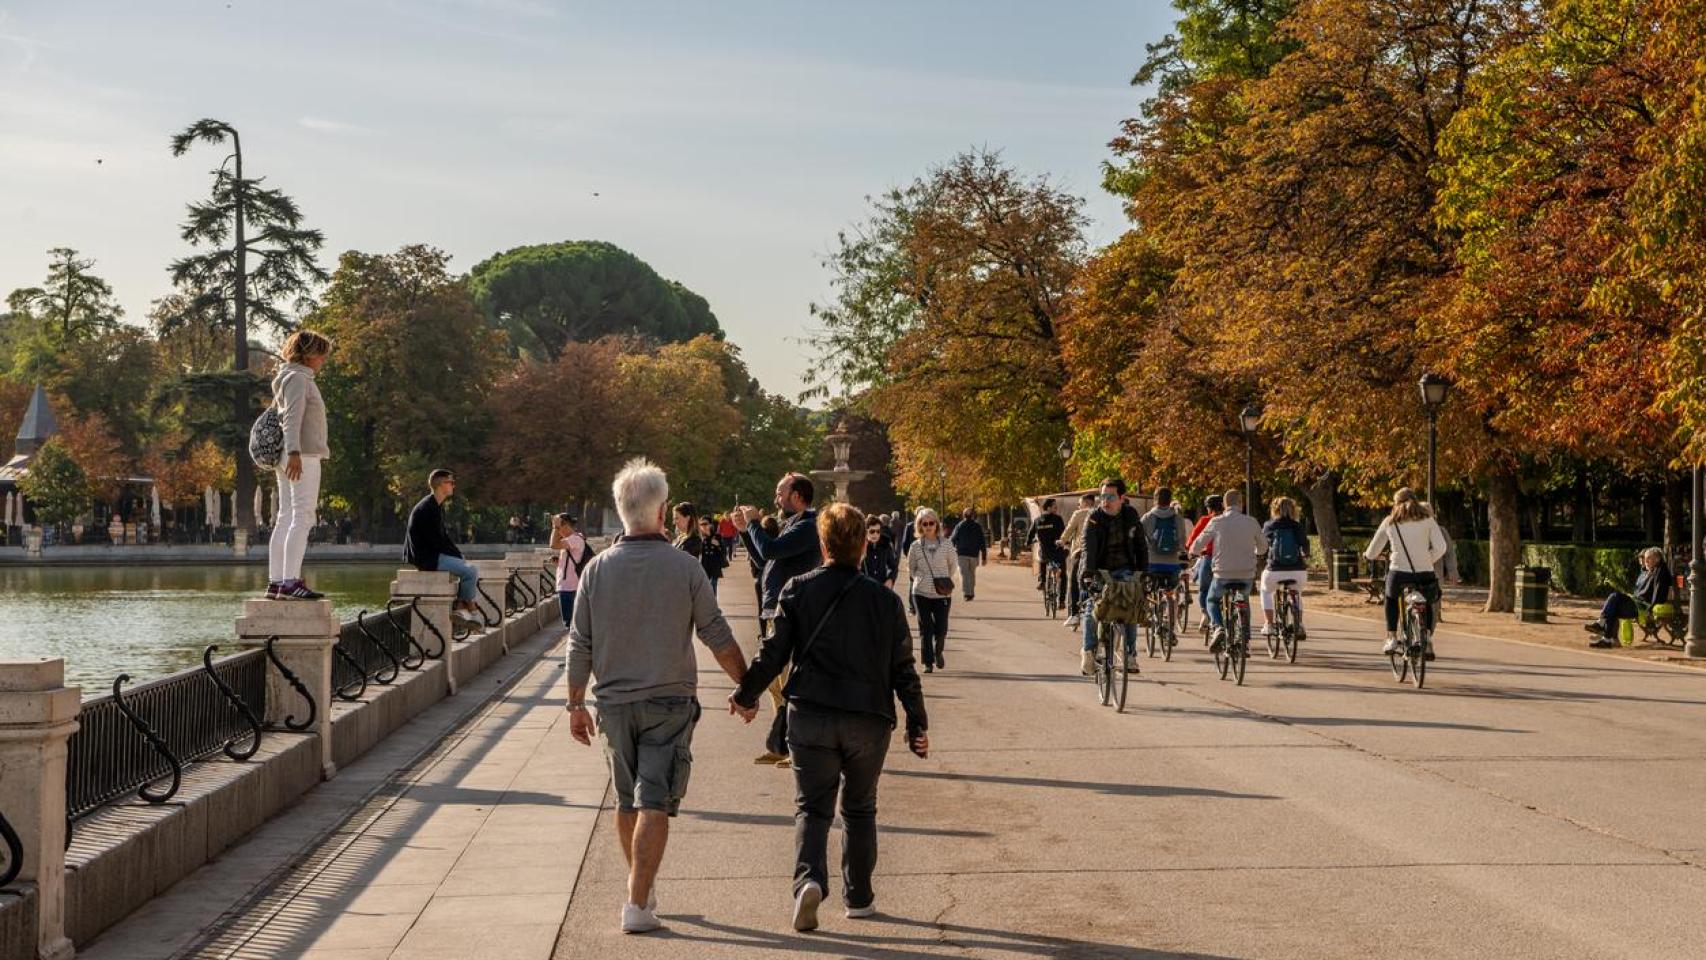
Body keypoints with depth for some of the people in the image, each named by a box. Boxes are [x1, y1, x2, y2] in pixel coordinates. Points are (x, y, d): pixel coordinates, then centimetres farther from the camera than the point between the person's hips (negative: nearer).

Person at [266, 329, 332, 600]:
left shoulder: (291, 378, 22)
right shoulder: (298, 378, -9)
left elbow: (280, 414, 28)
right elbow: (292, 417, -20)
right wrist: (294, 453, -30)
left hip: (296, 457, 11)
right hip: (302, 457, -11)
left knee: (286, 519, 9)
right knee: (302, 518, -15)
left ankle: (275, 582, 9)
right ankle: (290, 581, -23)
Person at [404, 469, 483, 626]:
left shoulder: (437, 506, 13)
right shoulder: (427, 509, -20)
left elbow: (443, 535, 17)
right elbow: (436, 541, -21)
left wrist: (458, 554, 6)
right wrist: (457, 555, -13)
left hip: (432, 553, 11)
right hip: (425, 557, -11)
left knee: (470, 568, 12)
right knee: (470, 571, -17)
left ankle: (459, 606, 9)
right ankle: (472, 610, -1)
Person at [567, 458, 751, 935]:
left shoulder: (598, 568, -3)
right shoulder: (684, 568, -9)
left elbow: (580, 644, 0)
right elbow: (718, 637, -4)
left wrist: (576, 704, 10)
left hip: (615, 702, 3)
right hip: (669, 702, -3)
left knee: (627, 801, 17)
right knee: (654, 805, -2)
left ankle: (643, 887, 32)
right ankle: (637, 904, -8)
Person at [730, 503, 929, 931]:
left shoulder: (798, 590, -3)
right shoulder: (884, 600, -2)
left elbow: (773, 653, -2)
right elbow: (903, 669, 0)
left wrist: (746, 694, 14)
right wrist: (917, 723, 10)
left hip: (811, 717, 0)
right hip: (869, 720, 1)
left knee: (812, 805, 6)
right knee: (859, 809, 17)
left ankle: (809, 879, -18)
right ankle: (858, 896, 21)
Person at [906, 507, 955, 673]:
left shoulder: (946, 544, -1)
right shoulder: (916, 546, 0)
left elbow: (952, 564, 12)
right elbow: (911, 568, 13)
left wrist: (947, 581, 6)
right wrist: (919, 579, 3)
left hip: (942, 594, 0)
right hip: (921, 593, 0)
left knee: (941, 629, 0)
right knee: (925, 629, 0)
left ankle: (938, 653, 30)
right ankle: (928, 663, 9)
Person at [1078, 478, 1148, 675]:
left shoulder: (1131, 516, -2)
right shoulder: (1094, 518, -14)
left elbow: (1141, 544, 7)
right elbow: (1089, 546, -27)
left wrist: (1143, 571, -1)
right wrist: (1088, 573, -41)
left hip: (1123, 570, 2)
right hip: (1098, 570, -2)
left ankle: (1130, 653, -1)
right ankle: (1088, 651, -6)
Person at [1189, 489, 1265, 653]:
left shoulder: (1216, 522, -7)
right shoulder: (1251, 522, -1)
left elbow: (1196, 547, -2)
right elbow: (1263, 548, 12)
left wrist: (1195, 552, 22)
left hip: (1222, 573, -2)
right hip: (1246, 576, 2)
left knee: (1211, 601, 24)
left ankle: (1218, 628, -4)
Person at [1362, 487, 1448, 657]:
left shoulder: (1389, 522, 6)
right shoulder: (1427, 520, 6)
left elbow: (1373, 551, 13)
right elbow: (1440, 548, -3)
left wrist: (1368, 555, 35)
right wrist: (1429, 560, 15)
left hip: (1399, 572, 0)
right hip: (1424, 573, 0)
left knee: (1391, 598, 30)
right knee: (1426, 604, 28)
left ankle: (1391, 638, 18)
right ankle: (1427, 636, 5)